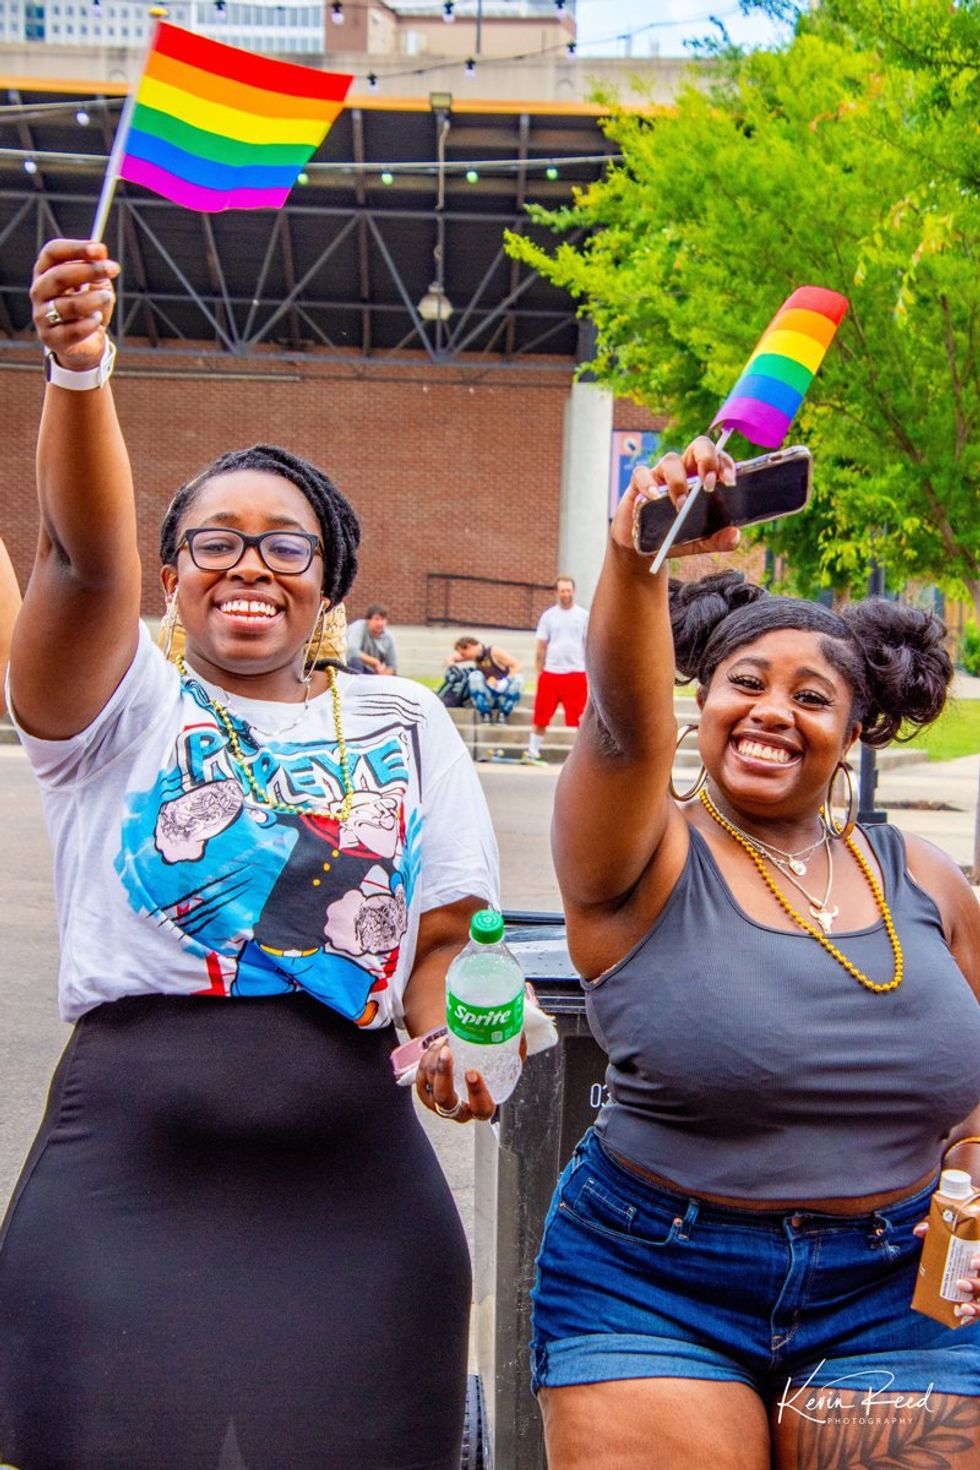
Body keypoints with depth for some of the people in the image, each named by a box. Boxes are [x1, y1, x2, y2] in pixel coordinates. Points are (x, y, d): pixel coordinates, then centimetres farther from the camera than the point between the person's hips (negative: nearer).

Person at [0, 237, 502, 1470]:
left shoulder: (405, 725, 15)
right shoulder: (119, 707, 6)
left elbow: (446, 934, 16)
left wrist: (450, 1038, -4)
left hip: (352, 1176, 2)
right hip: (126, 1171, -2)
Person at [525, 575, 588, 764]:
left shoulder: (583, 615, 6)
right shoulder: (548, 616, 8)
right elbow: (541, 646, 8)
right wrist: (539, 671, 1)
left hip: (576, 673, -1)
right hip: (551, 672, 1)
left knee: (580, 717, -3)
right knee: (541, 717, 3)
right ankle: (532, 752, 13)